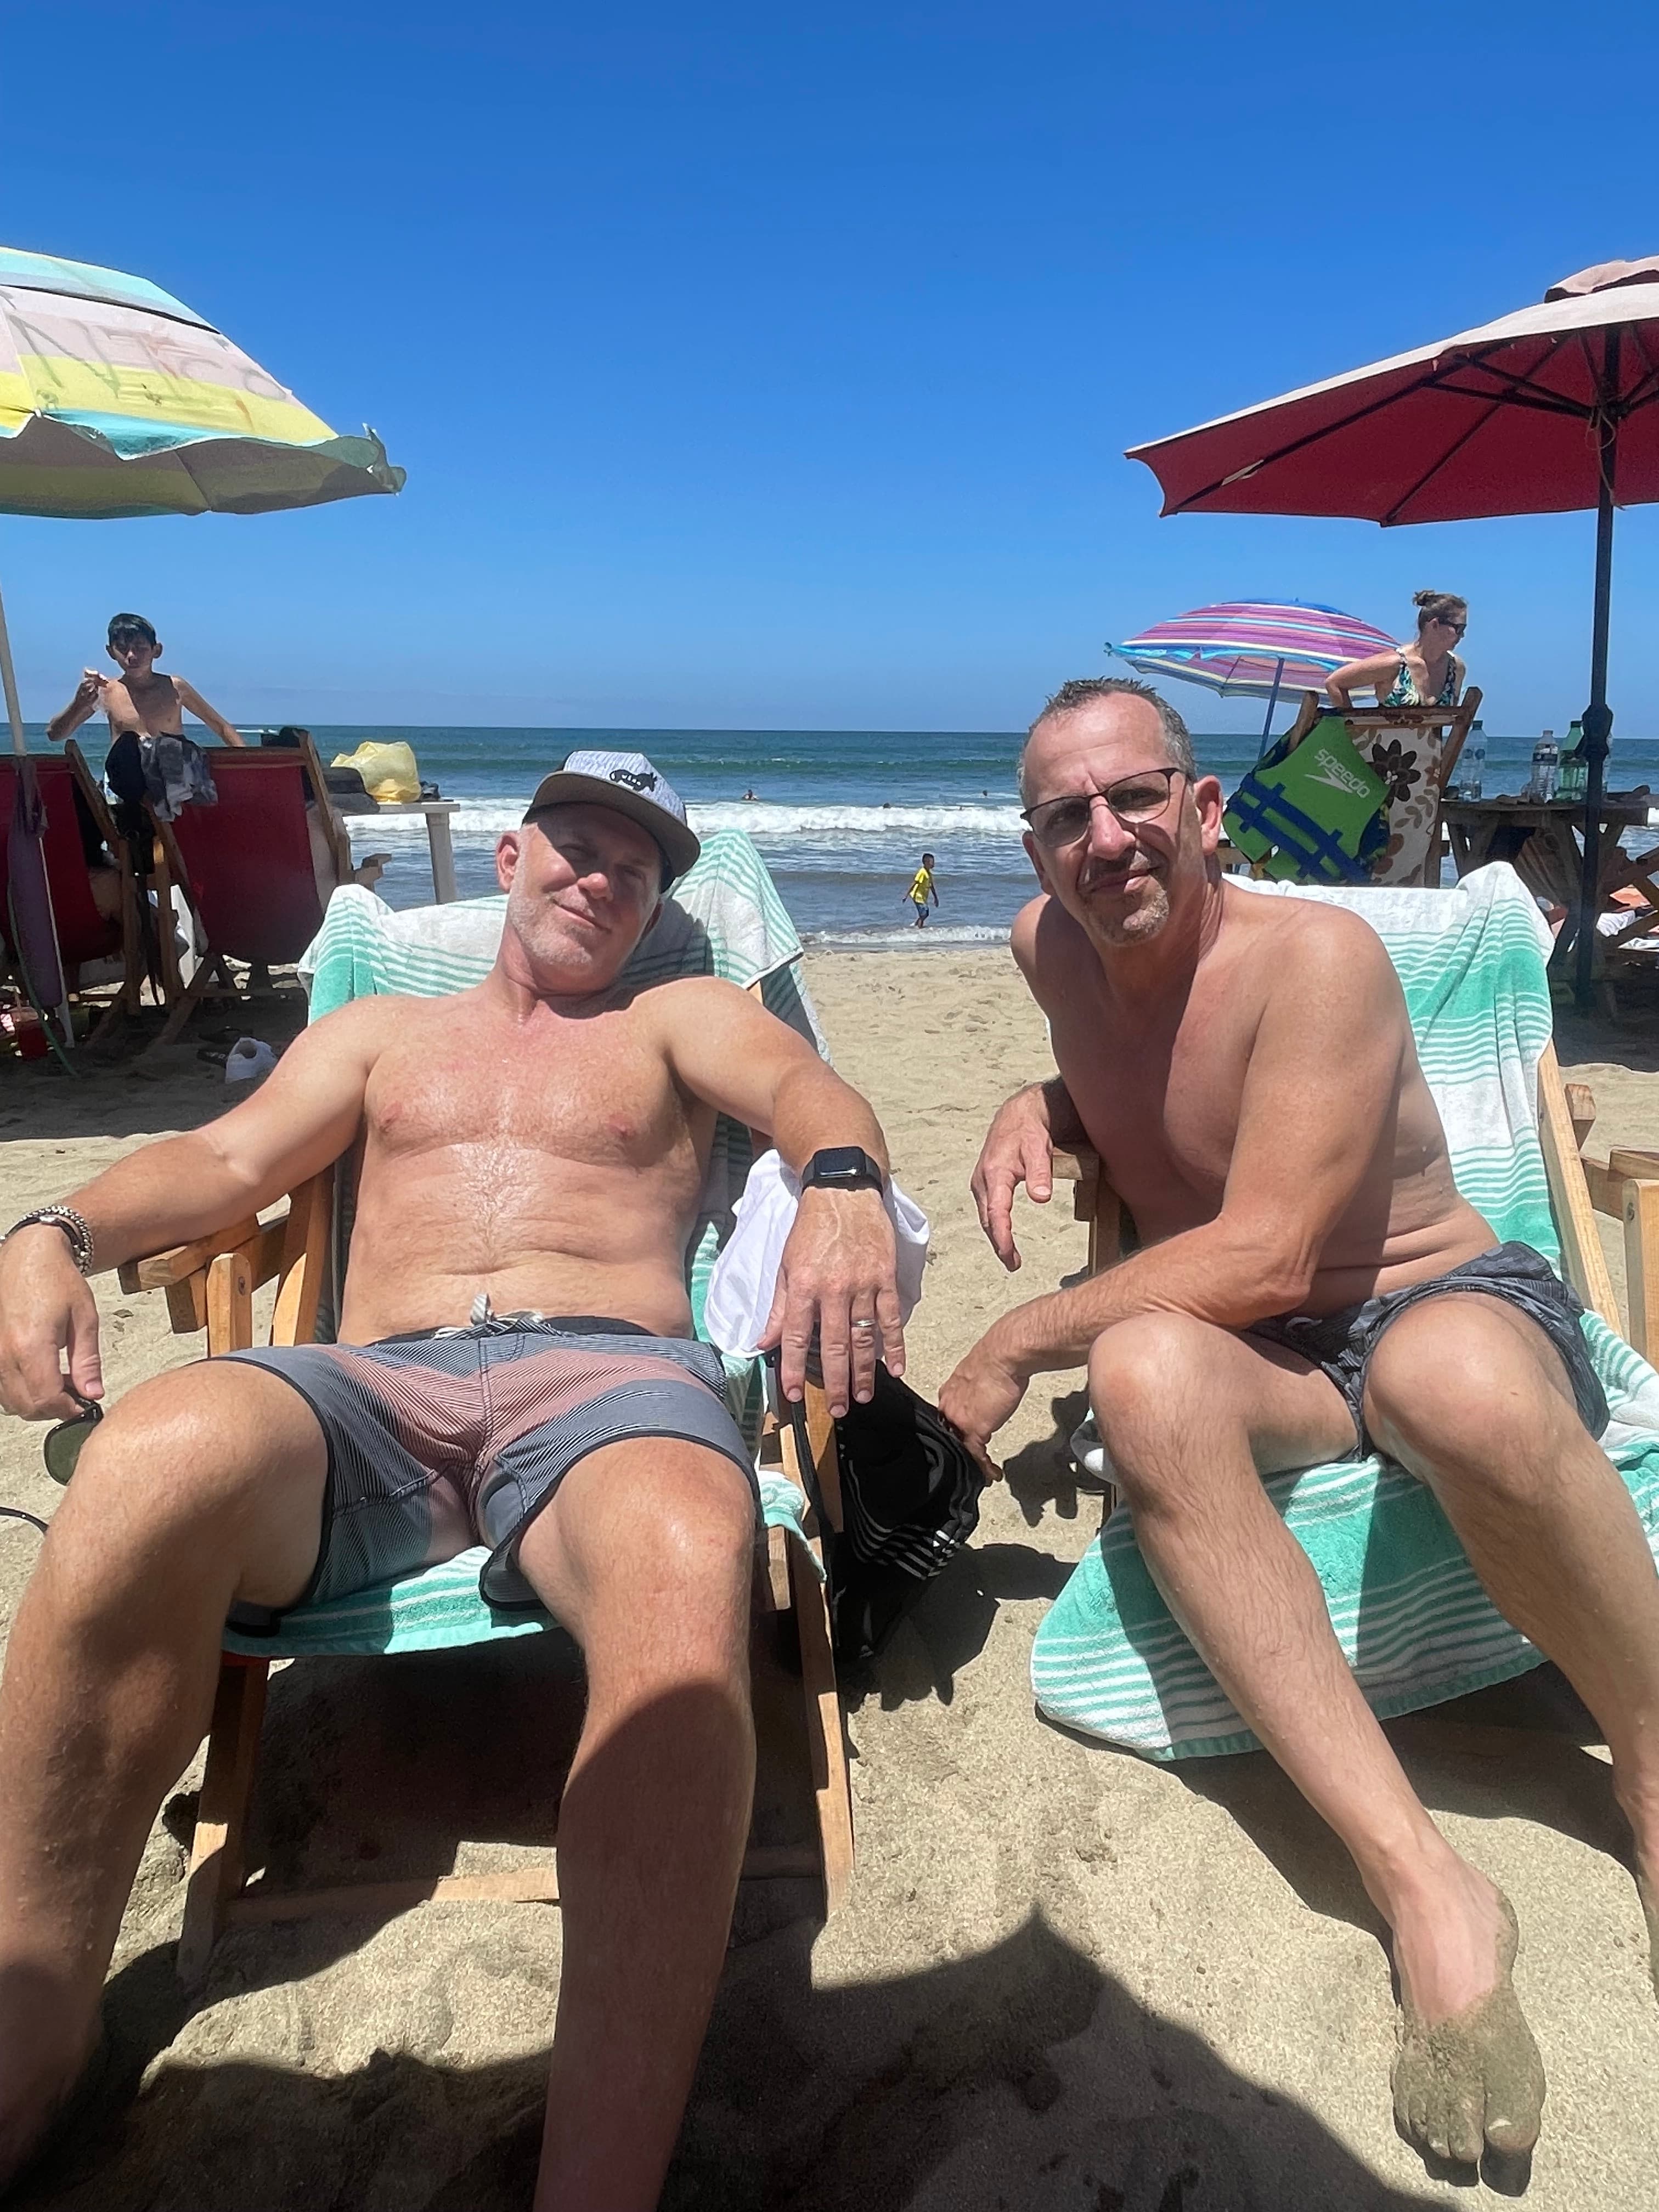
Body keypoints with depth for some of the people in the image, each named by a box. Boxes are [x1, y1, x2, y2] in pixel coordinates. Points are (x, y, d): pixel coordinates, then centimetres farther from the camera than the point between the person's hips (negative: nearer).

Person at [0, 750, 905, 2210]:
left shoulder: (679, 1019, 25)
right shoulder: (380, 1032, 33)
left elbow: (809, 1091, 4)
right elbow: (226, 1159, 19)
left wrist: (843, 1184, -21)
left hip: (611, 1371, -1)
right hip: (375, 1391, 2)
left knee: (686, 1565, -39)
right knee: (150, 1464, -33)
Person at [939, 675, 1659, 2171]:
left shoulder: (1317, 955, -15)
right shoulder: (1051, 946, 5)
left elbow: (1263, 1254, -21)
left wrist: (1015, 1345, -17)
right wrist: (1035, 1106, 5)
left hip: (1445, 1304, -3)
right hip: (1258, 1358, 4)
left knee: (1460, 1383, -42)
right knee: (1144, 1371, -35)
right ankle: (1418, 1879, -33)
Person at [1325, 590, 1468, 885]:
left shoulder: (1456, 668, 6)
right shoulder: (1395, 664, -11)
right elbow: (1334, 684, -8)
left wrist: (1445, 764, 11)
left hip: (1425, 781, 5)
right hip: (1383, 771, -5)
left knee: (1416, 856, 5)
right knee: (1376, 854, -4)